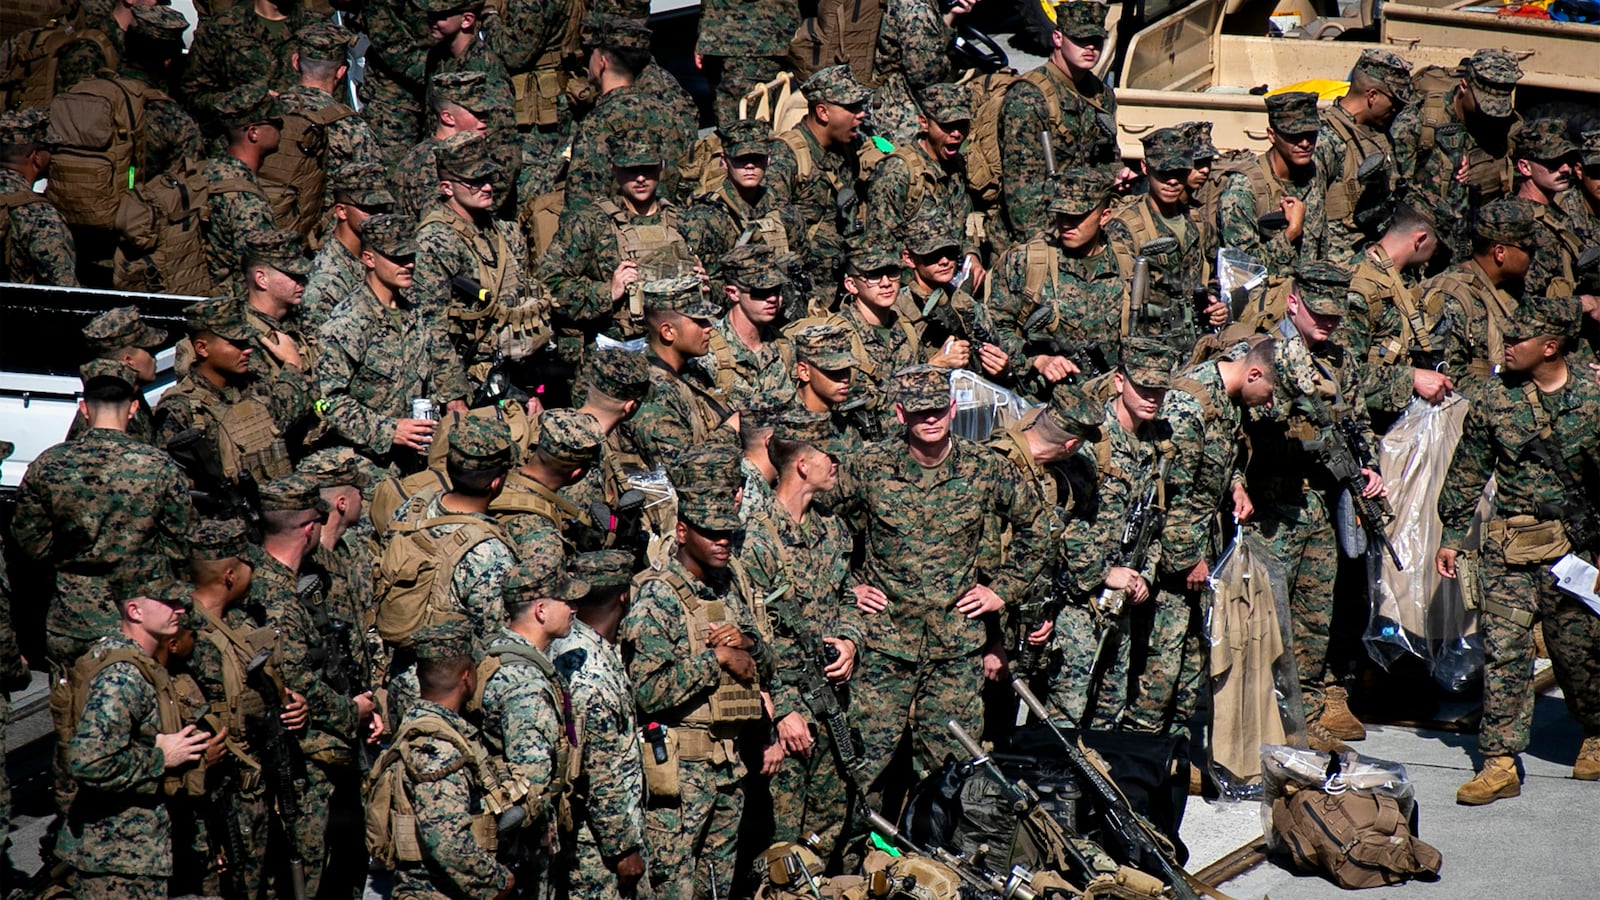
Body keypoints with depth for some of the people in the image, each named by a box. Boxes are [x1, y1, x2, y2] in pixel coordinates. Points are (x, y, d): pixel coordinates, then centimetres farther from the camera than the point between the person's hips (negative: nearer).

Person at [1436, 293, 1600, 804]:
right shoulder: (1492, 398, 1)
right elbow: (1467, 474, 9)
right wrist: (1452, 536, 7)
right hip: (1508, 548, 1)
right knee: (1503, 651, -5)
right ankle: (1500, 762, -2)